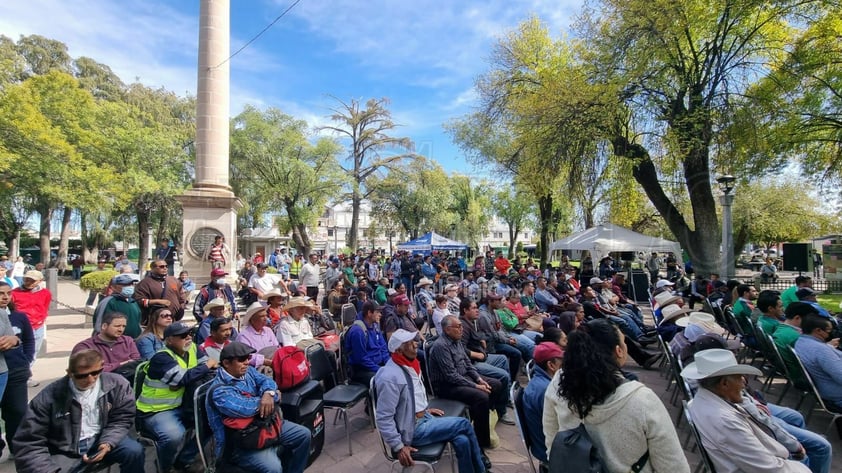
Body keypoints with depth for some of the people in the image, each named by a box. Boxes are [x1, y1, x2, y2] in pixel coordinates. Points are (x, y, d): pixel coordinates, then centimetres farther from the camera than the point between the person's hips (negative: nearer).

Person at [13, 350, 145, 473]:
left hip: (103, 440, 0)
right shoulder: (49, 396, -11)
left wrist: (107, 443, -22)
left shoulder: (117, 384, -8)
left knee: (134, 452, -26)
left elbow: (122, 420, -2)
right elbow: (29, 443, -7)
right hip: (66, 451, 0)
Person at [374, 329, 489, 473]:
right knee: (464, 424, -12)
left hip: (424, 418, 8)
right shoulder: (390, 377, -25)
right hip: (413, 428, -8)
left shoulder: (410, 364, 5)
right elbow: (383, 418, -23)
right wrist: (399, 447, -21)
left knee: (462, 441, -12)